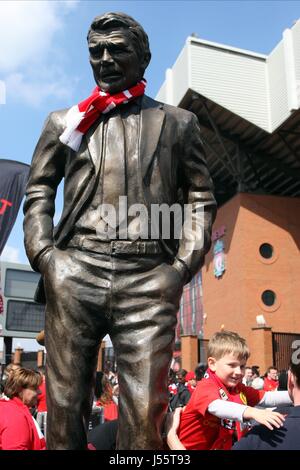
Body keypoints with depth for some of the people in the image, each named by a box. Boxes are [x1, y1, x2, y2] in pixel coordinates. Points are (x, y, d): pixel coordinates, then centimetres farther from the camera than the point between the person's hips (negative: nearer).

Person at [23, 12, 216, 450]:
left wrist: (184, 264, 2)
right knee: (65, 410, 3)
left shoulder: (178, 123, 19)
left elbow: (200, 198, 15)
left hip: (150, 281, 0)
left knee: (145, 417, -5)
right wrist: (43, 255, 1)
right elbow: (38, 192, 17)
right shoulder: (64, 121, 20)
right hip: (75, 272, 1)